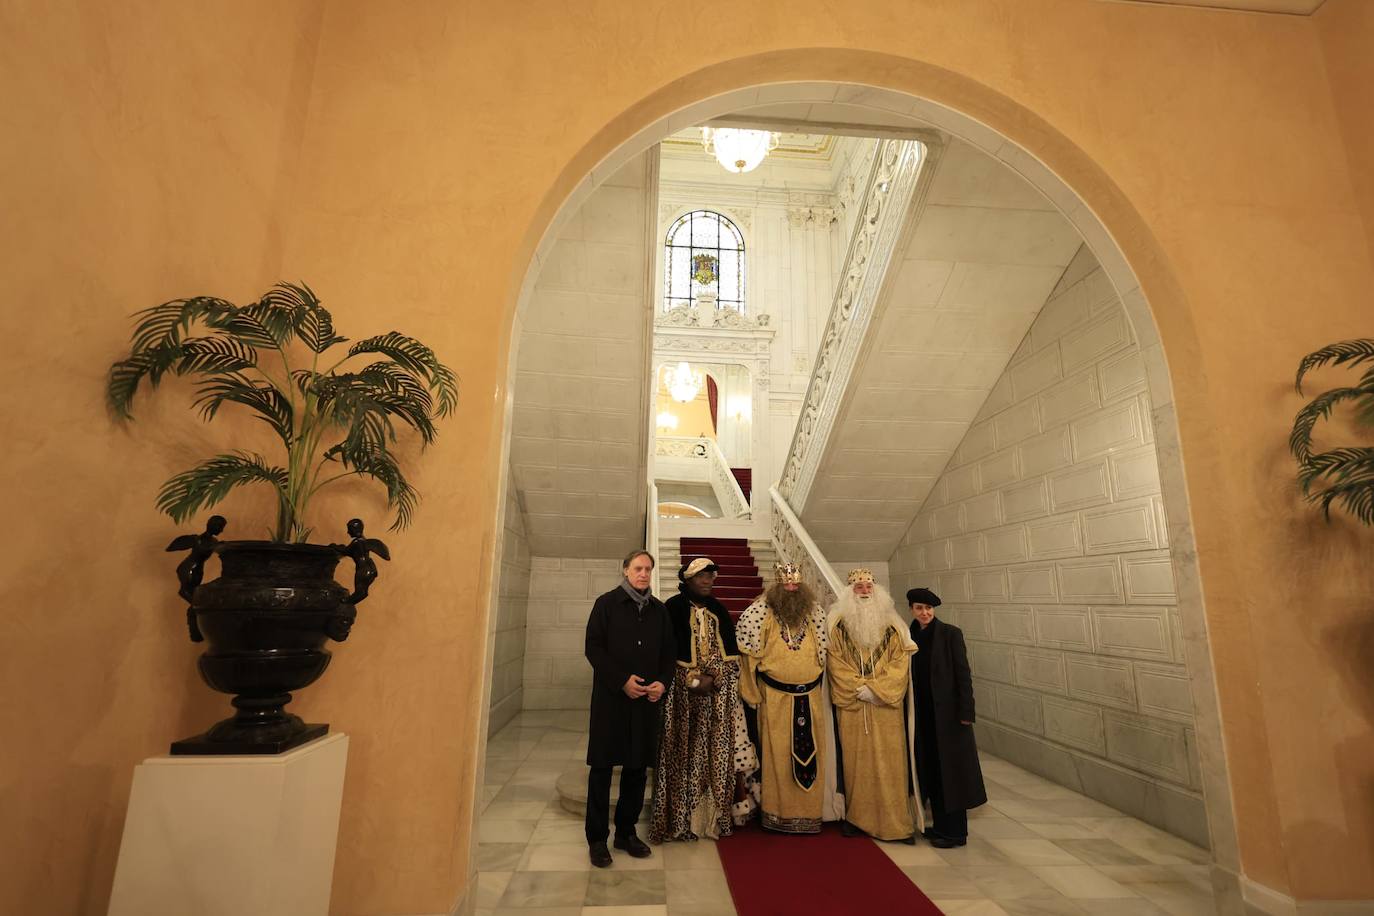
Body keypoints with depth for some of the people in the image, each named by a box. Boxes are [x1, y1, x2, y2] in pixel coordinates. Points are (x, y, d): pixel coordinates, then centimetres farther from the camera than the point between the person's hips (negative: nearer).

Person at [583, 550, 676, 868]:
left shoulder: (659, 609, 9)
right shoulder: (607, 603, -2)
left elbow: (669, 652, 12)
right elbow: (593, 647, -8)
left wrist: (662, 682, -5)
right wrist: (622, 681, -15)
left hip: (647, 699, 4)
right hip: (610, 698, -4)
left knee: (637, 767, 11)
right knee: (602, 766, 4)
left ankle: (626, 832, 26)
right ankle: (597, 838, 17)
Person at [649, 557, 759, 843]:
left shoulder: (718, 609, 11)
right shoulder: (673, 607, -4)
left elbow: (731, 651, 7)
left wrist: (713, 678, -7)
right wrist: (693, 680, -12)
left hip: (720, 690, 4)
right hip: (684, 690, -4)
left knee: (719, 751, 4)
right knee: (685, 753, -2)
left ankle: (717, 814, 16)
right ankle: (682, 818, 9)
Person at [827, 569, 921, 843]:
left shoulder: (892, 627, 6)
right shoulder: (838, 626, 3)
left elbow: (900, 662, -1)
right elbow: (835, 663, -2)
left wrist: (875, 688, -11)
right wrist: (860, 687, -12)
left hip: (886, 706, 1)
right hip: (852, 706, 0)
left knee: (889, 761, 2)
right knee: (856, 760, 4)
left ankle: (896, 821, 11)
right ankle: (856, 817, 17)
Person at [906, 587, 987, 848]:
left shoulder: (950, 633, -8)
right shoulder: (909, 636, 4)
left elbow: (963, 674, -10)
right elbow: (909, 676, 8)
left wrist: (966, 712, -14)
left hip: (948, 712, -5)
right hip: (922, 713, 5)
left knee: (950, 770, 4)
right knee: (930, 770, 12)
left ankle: (955, 831, 15)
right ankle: (941, 826, 25)